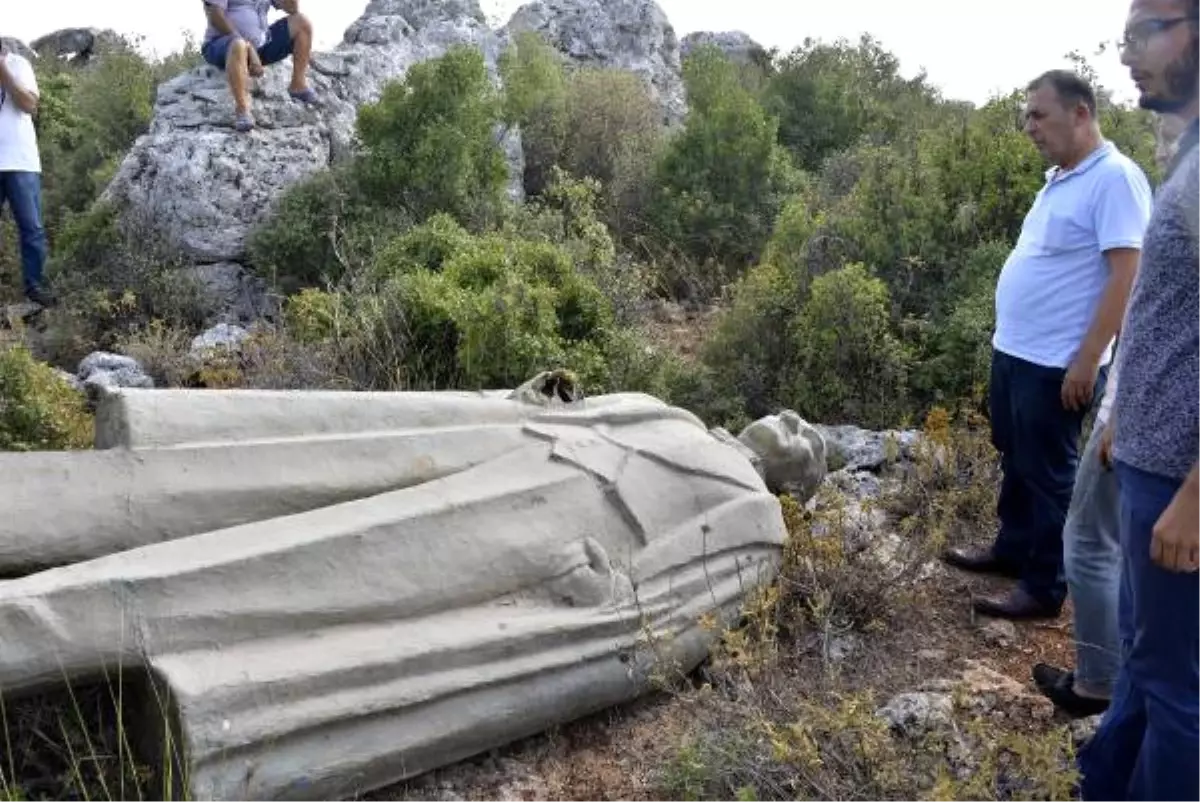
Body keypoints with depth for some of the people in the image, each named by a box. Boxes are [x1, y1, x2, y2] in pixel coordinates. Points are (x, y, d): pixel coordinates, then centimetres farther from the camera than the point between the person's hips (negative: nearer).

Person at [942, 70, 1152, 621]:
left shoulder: (1114, 177, -16)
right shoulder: (1060, 179, 12)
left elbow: (1127, 275, -21)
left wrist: (1088, 359, -23)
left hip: (1057, 364, -9)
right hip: (1013, 351, 9)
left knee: (1048, 473, 2)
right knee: (1016, 460, 20)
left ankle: (1045, 589, 15)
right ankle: (1012, 550, 37)